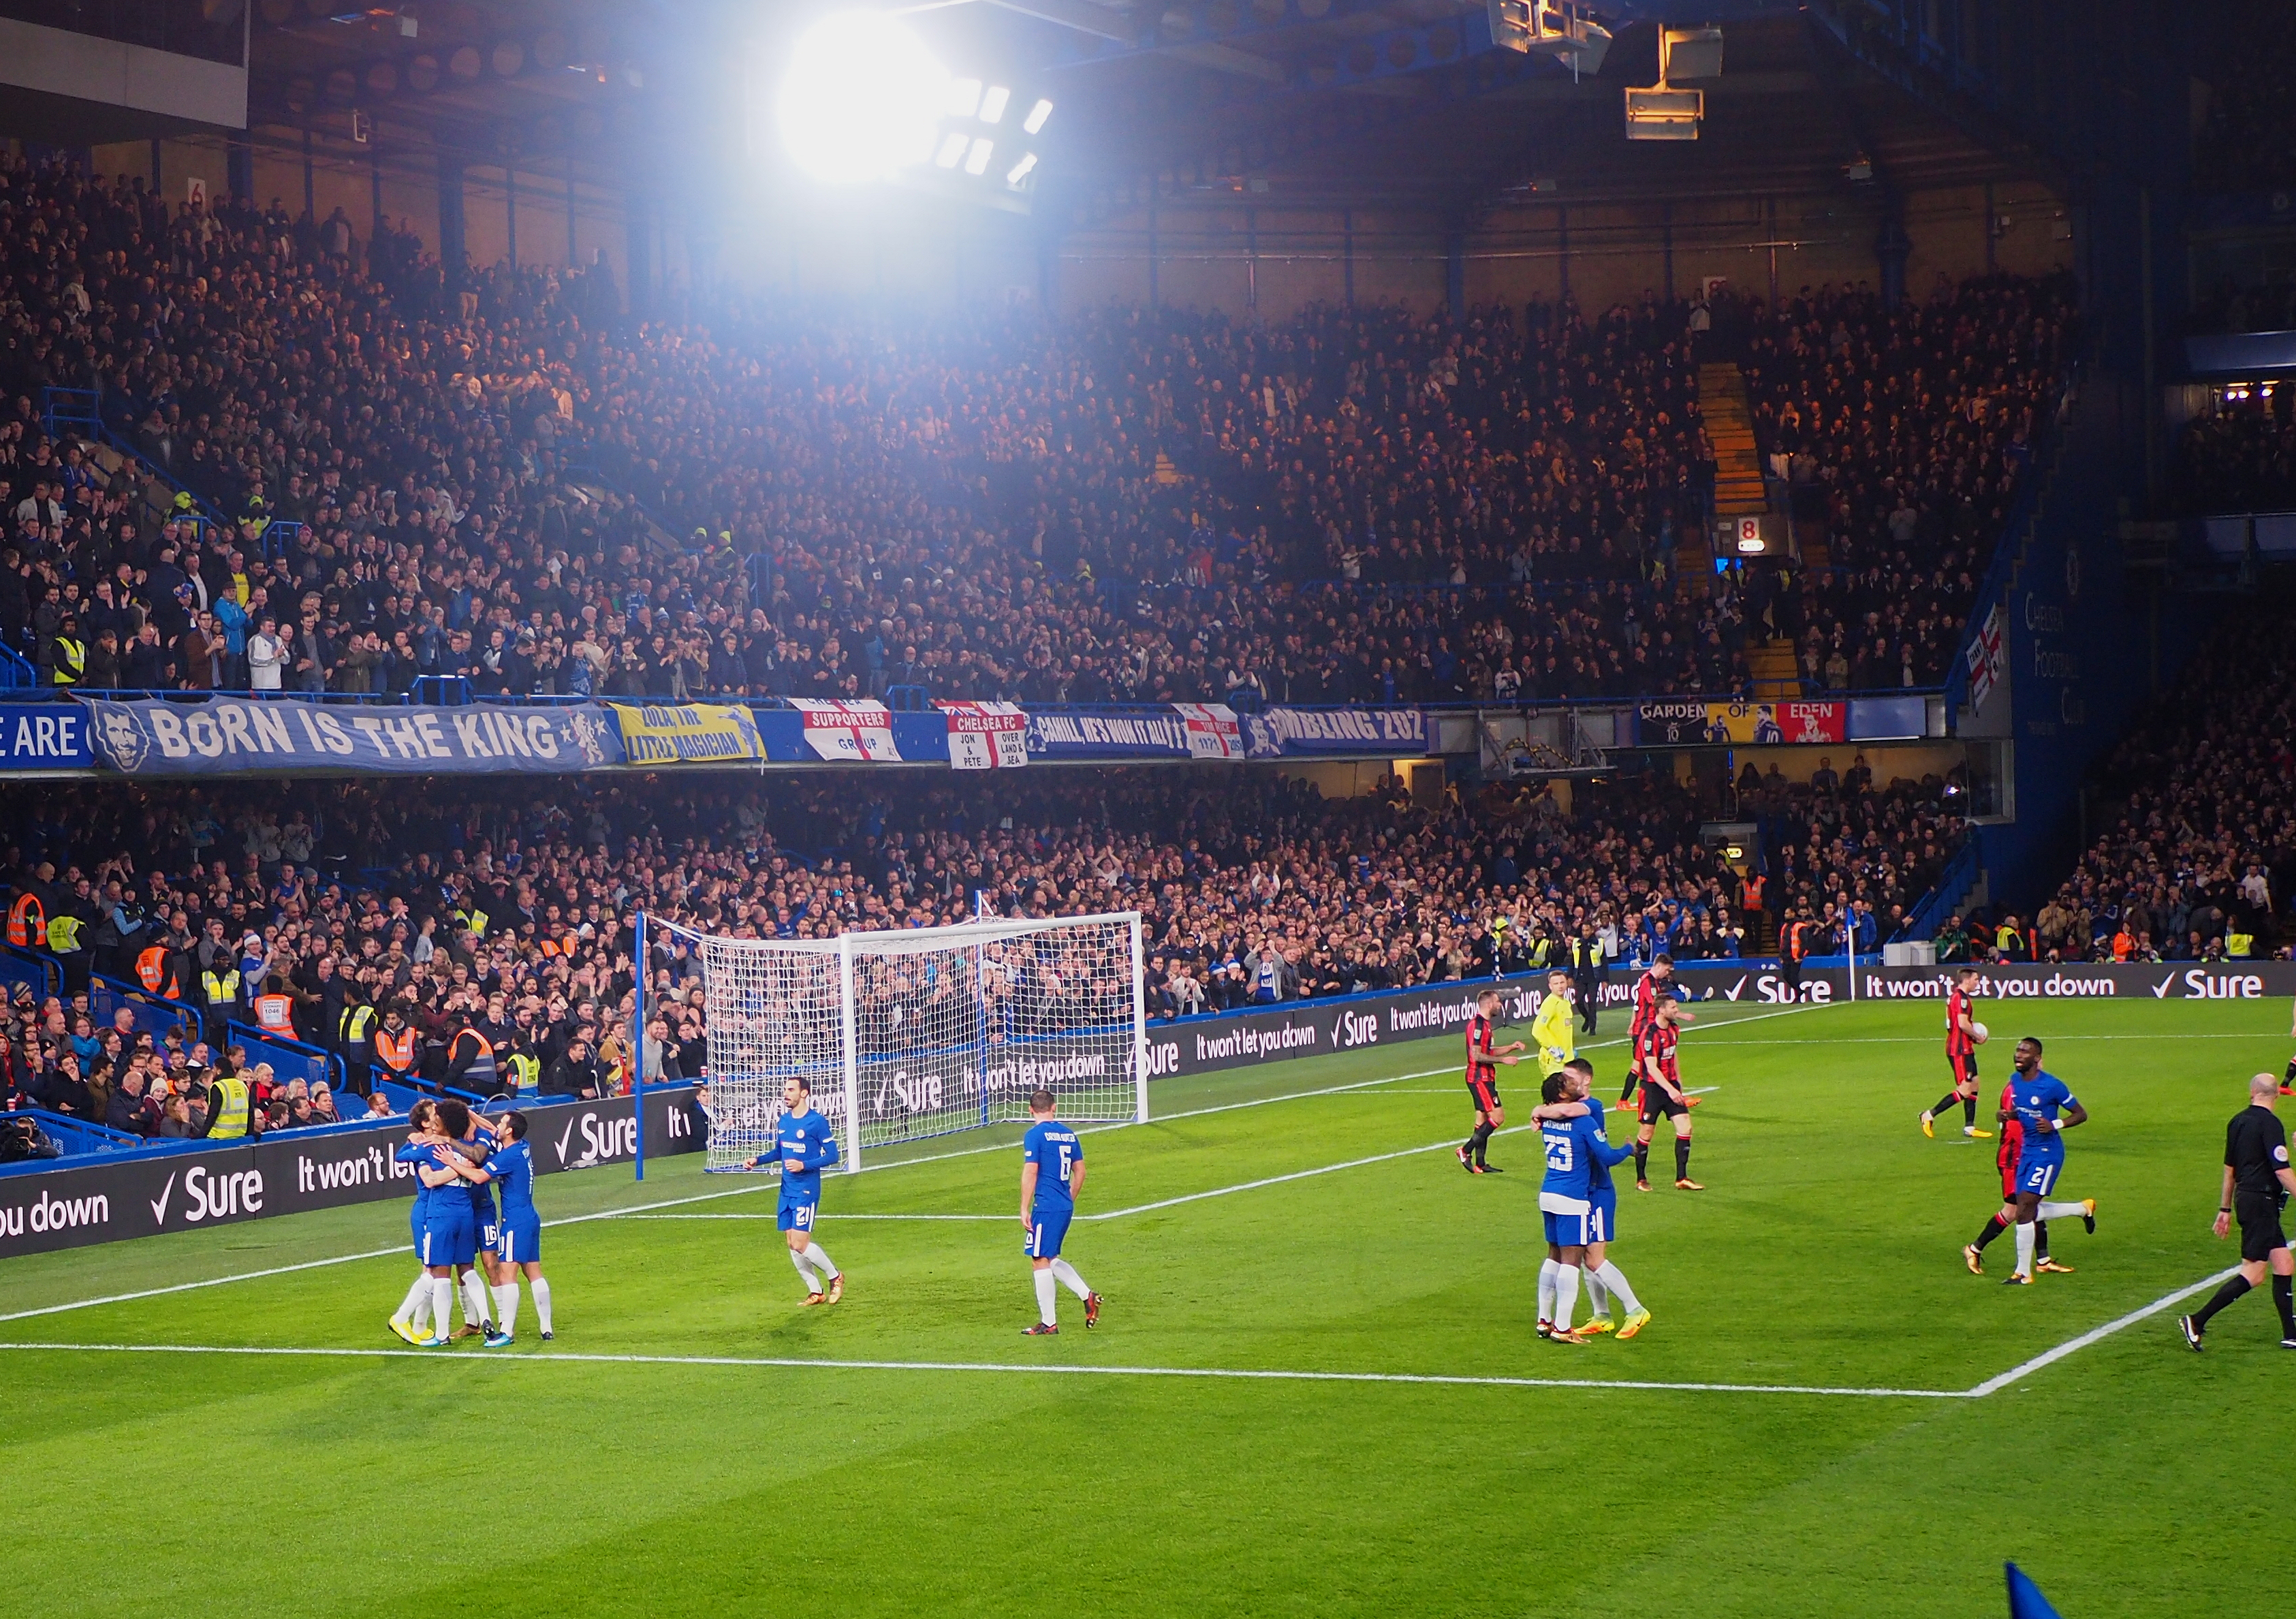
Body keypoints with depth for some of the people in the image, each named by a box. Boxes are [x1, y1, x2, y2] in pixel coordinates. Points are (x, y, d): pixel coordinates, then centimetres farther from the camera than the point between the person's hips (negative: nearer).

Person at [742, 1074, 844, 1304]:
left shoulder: (817, 1122, -12)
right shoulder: (783, 1121, 9)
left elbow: (832, 1155, -11)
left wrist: (804, 1165, -21)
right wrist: (757, 1160, 6)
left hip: (806, 1191, -7)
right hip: (787, 1190, 7)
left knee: (800, 1244, -12)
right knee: (792, 1244, 6)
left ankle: (835, 1277, 10)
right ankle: (815, 1292, 17)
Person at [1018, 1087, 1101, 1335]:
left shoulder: (1035, 1135, -9)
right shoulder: (1068, 1134, 11)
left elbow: (1030, 1172, -14)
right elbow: (1080, 1171, 16)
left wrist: (1024, 1209, -11)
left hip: (1046, 1206, -7)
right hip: (1066, 1207, 7)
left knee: (1040, 1260, -1)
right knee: (1050, 1259, 20)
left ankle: (1048, 1323, 1)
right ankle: (1087, 1295, 9)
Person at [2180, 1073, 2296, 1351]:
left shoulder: (2237, 1121, 11)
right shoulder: (2270, 1124, -14)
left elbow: (2229, 1169, 18)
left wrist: (2225, 1209, 24)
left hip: (2244, 1197, 9)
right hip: (2261, 1201, -9)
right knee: (2253, 1273, -8)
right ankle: (2197, 1322, -10)